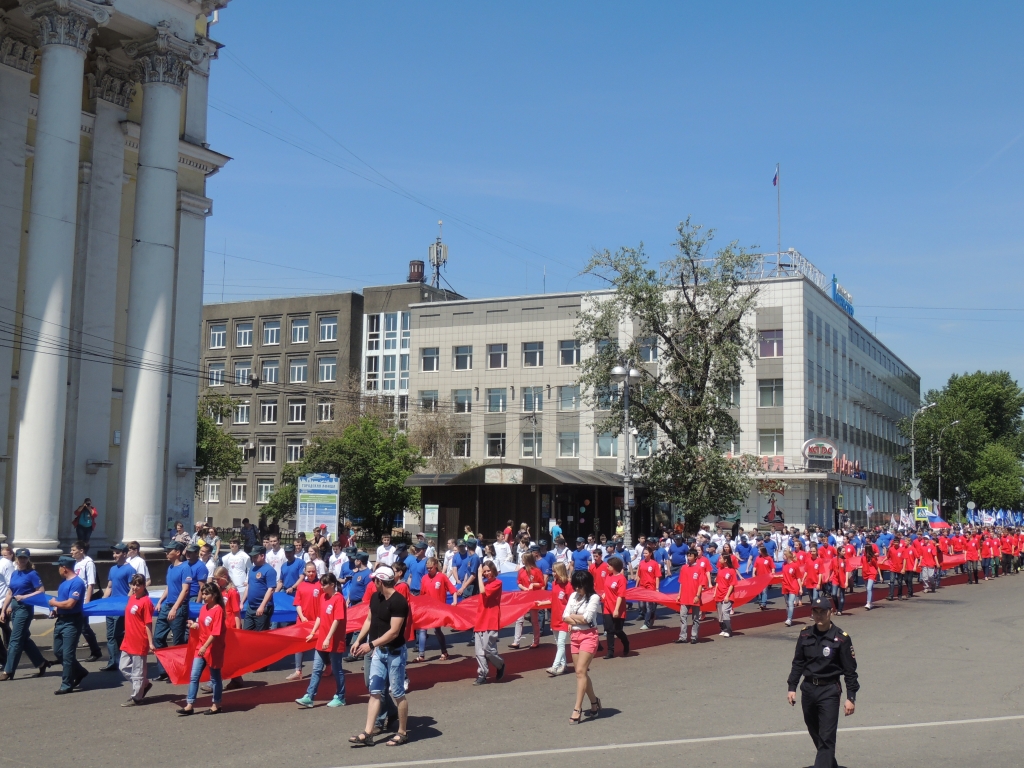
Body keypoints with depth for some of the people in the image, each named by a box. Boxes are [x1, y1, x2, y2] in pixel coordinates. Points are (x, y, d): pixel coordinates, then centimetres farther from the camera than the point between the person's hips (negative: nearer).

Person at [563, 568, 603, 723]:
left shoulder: (594, 598, -10)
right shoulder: (573, 596, 9)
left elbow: (586, 618, -19)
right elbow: (564, 616, 2)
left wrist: (573, 617, -4)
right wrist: (578, 620, -13)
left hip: (588, 636, -7)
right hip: (574, 636, 7)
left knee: (580, 671, -15)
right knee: (581, 672, 10)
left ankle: (577, 709, -15)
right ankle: (594, 702, 27)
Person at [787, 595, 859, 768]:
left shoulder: (841, 638, -9)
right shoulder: (805, 635, 3)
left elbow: (850, 671, -5)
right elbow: (798, 663, 12)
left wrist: (851, 698, -7)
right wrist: (792, 687, 9)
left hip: (829, 691, -5)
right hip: (808, 689, 5)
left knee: (827, 738, -7)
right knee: (815, 734, 17)